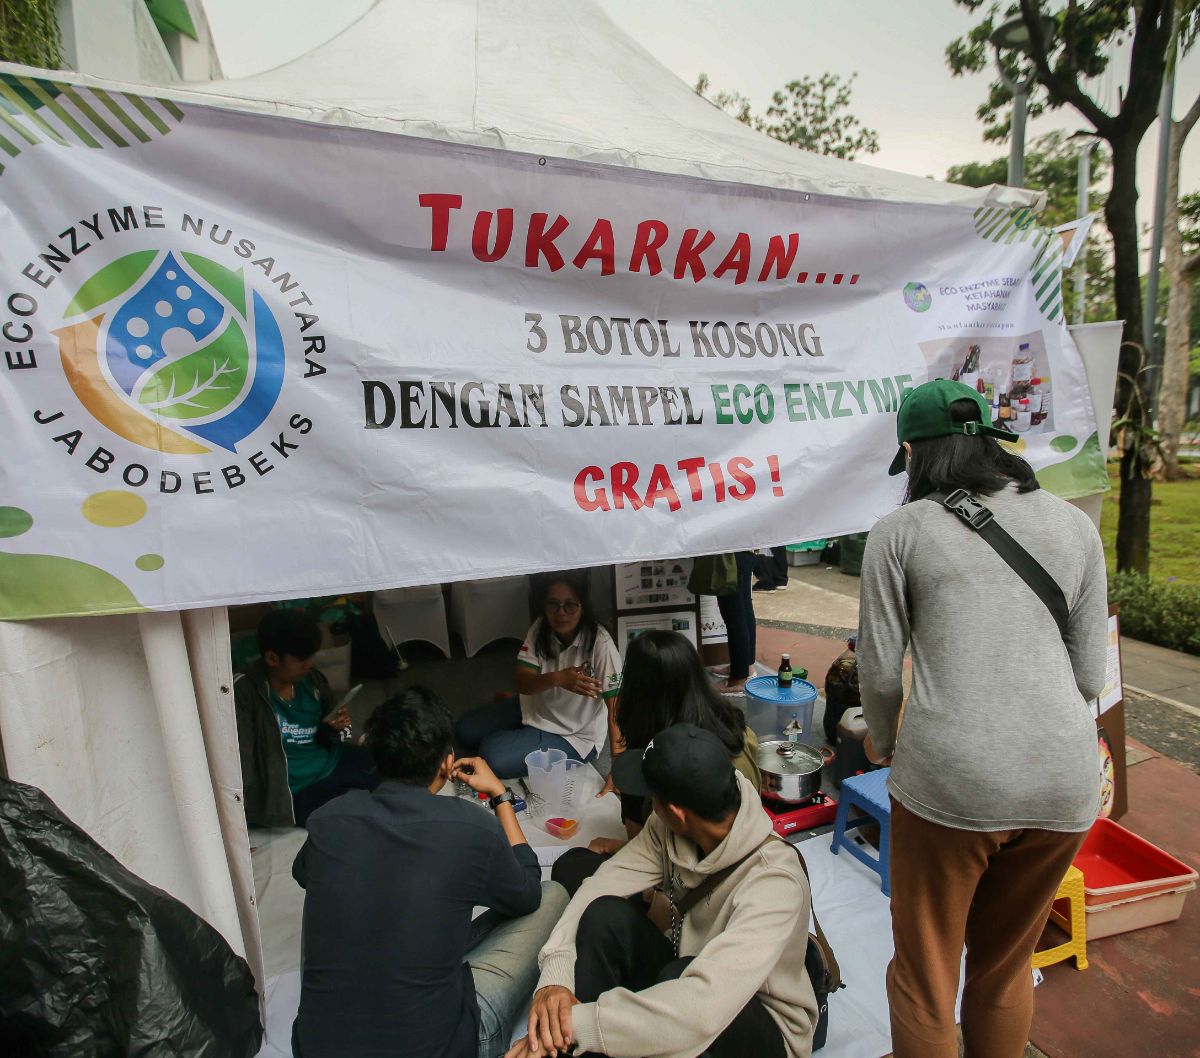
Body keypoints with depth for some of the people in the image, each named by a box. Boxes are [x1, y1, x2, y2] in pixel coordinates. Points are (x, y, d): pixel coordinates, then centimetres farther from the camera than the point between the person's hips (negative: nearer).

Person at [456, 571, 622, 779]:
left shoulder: (600, 643, -30)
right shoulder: (540, 629, -13)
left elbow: (615, 706, -29)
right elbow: (522, 683, -19)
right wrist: (557, 679, -41)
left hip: (574, 735, -6)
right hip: (536, 706, 6)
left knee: (494, 757, -19)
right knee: (465, 731, 8)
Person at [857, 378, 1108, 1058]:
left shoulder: (901, 531, -4)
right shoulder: (1075, 525, 7)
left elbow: (880, 671, -3)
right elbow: (1091, 675, 9)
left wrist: (882, 745, 16)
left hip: (950, 779, -4)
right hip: (1066, 781, 5)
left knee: (925, 977, 17)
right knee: (1007, 968, 26)